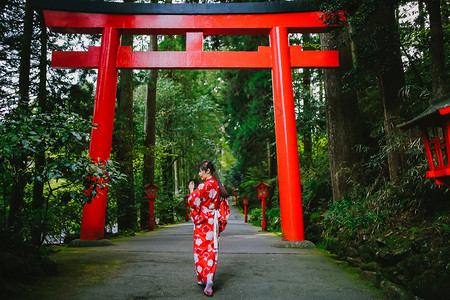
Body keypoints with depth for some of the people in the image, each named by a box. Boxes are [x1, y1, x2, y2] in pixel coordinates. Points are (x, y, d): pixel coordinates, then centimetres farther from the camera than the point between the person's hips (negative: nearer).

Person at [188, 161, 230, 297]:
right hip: (214, 223, 7)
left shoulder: (204, 186, -15)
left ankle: (204, 279, 9)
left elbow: (192, 201, -13)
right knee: (212, 250, 10)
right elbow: (224, 205, 10)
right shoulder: (219, 186, 7)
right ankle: (209, 279, 14)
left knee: (202, 250, 4)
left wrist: (191, 191, 5)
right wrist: (221, 222, 14)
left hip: (203, 223, -6)